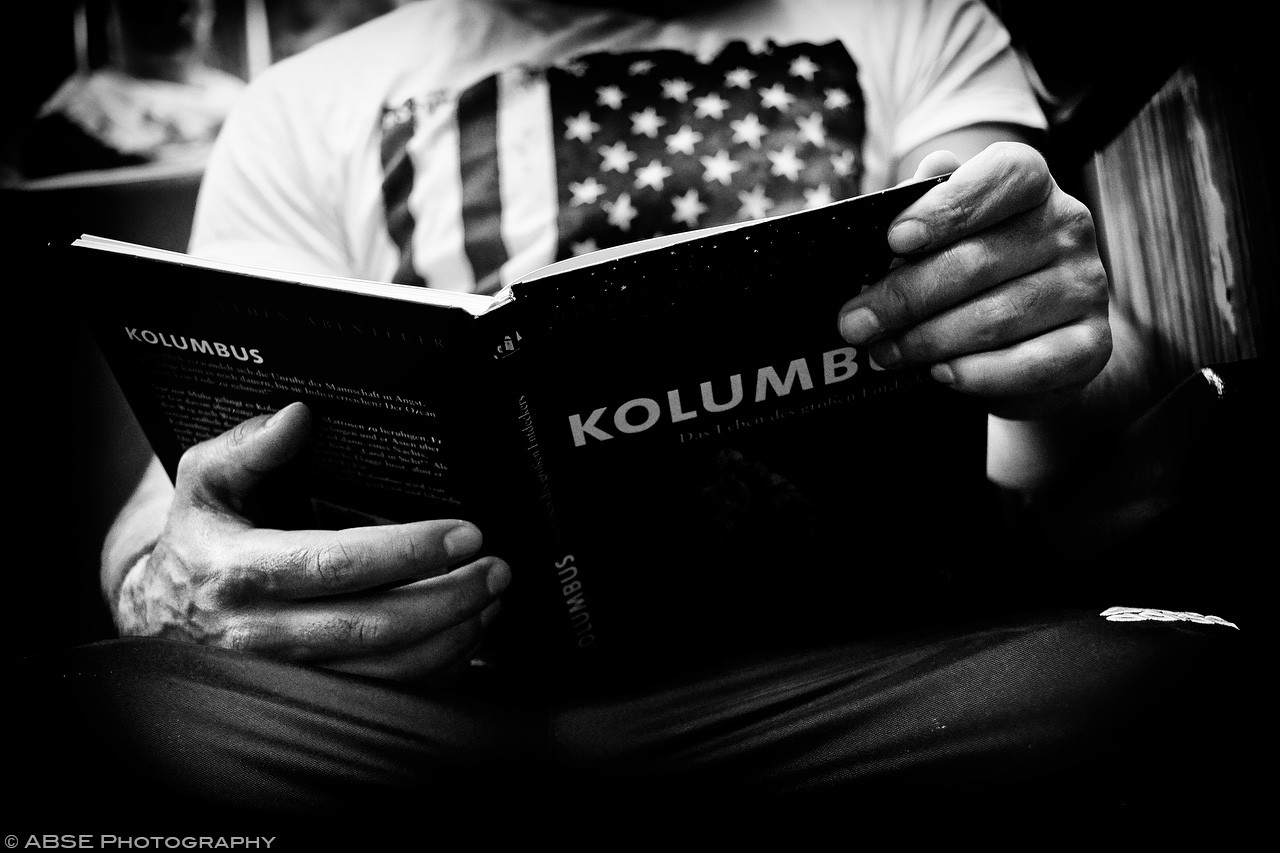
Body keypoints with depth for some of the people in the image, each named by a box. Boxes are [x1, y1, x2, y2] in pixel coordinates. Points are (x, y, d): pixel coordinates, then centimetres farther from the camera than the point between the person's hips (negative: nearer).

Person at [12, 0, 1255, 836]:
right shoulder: (303, 108, 15)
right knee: (100, 705, -28)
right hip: (444, 693, 1)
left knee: (1157, 662, -30)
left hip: (836, 672, 0)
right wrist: (169, 585, -19)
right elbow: (206, 450, 6)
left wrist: (1061, 378, -20)